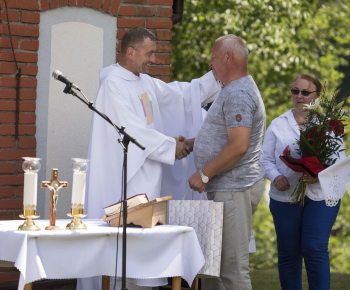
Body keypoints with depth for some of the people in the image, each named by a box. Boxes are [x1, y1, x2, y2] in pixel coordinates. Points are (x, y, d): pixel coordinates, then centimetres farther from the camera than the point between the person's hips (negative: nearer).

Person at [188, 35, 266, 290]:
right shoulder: (236, 90, 20)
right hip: (225, 189, 11)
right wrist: (188, 144, 22)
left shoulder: (238, 94, -16)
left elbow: (238, 146, -26)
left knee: (233, 267, -10)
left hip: (234, 190, -11)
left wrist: (204, 174, -19)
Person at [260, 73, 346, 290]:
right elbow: (266, 158, 8)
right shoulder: (278, 124, 10)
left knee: (315, 250, -10)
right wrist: (276, 176, -12)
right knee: (288, 252, 6)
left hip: (320, 196, -2)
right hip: (285, 196, 2)